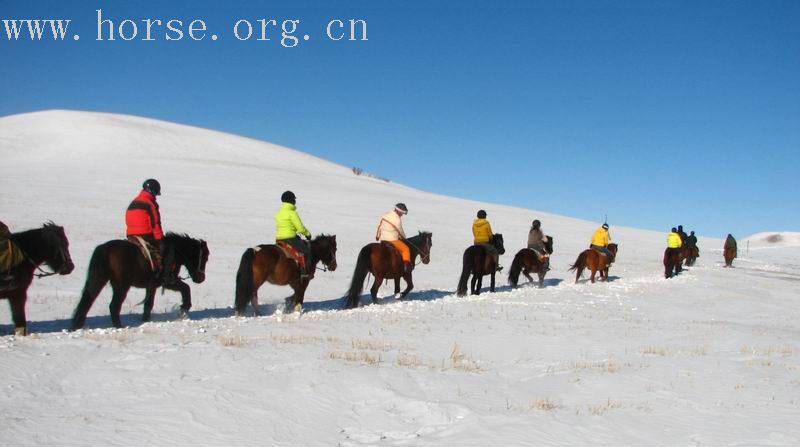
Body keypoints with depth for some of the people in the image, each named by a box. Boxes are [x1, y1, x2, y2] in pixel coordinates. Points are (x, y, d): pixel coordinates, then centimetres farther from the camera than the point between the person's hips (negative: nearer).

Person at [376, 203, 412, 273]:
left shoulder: (384, 216, 5)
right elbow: (400, 231, -4)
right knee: (406, 249, -1)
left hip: (382, 240, 8)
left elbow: (379, 227, 14)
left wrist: (377, 236, 26)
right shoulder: (397, 220, -17)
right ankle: (406, 264, -14)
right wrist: (404, 238, 15)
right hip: (393, 240, -8)